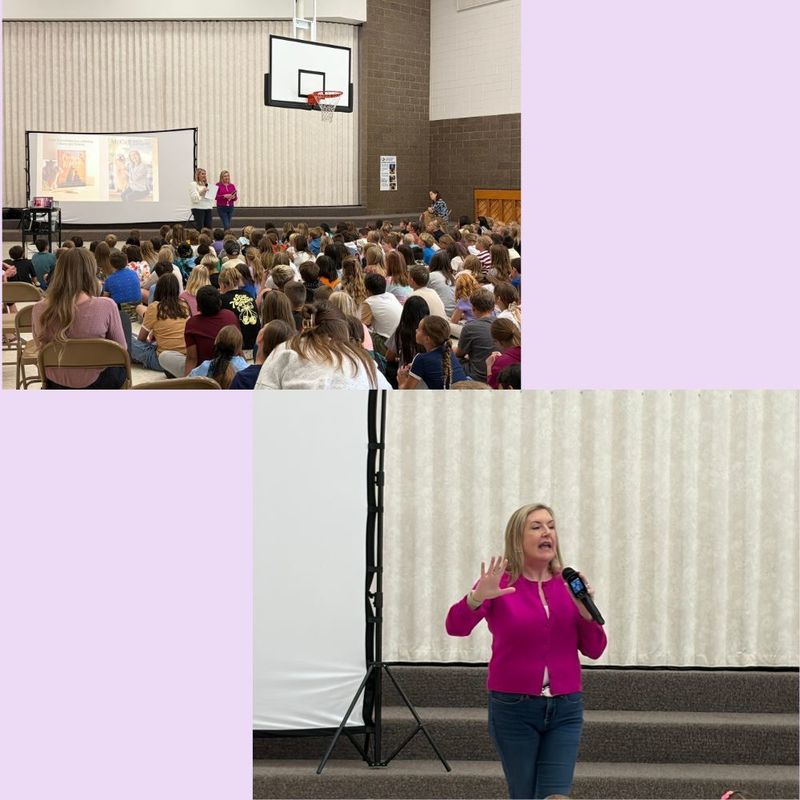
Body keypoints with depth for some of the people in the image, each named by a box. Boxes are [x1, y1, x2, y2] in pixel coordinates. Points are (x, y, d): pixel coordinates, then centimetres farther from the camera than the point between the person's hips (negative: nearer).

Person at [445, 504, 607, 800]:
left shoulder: (569, 584, 5)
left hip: (566, 708, 2)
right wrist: (477, 597, -40)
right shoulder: (500, 583, -5)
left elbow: (594, 650, 3)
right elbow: (456, 626, -20)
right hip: (514, 708, -2)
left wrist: (585, 609, -14)